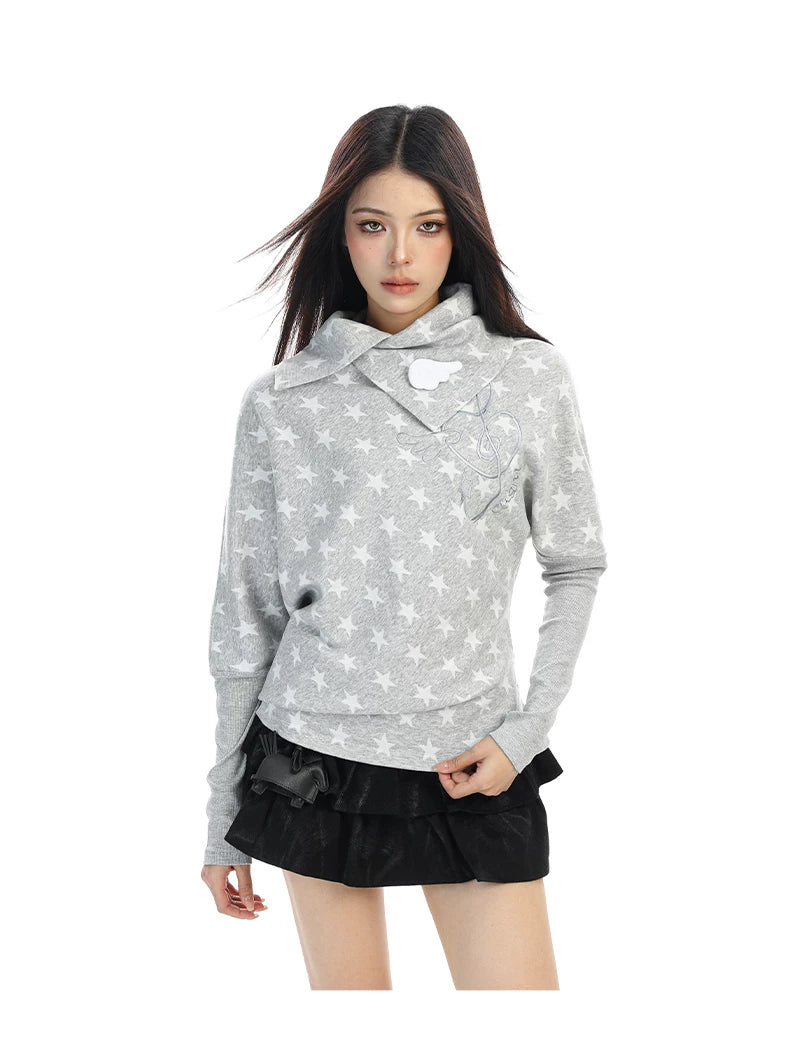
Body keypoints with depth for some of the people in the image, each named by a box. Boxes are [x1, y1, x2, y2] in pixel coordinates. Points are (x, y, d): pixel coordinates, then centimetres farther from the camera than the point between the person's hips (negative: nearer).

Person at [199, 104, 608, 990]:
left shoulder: (531, 379, -2)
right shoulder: (280, 403, -2)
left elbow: (575, 568, 7)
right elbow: (246, 613, 3)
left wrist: (525, 732, -5)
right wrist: (224, 817, 6)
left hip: (474, 768, 0)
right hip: (315, 758, 0)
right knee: (346, 989, 11)